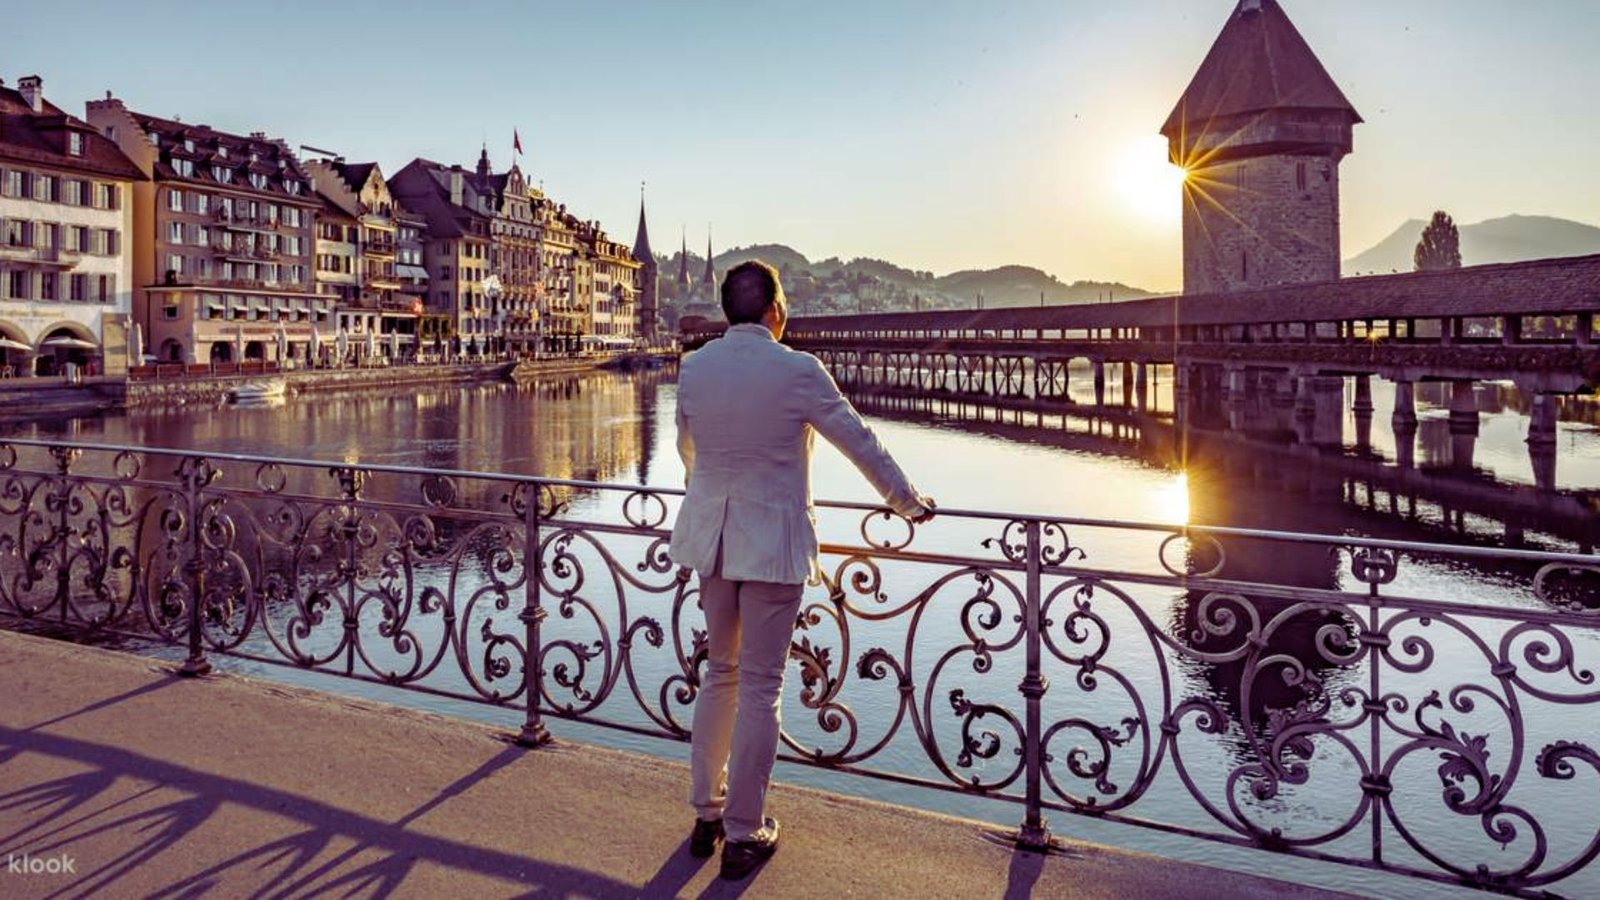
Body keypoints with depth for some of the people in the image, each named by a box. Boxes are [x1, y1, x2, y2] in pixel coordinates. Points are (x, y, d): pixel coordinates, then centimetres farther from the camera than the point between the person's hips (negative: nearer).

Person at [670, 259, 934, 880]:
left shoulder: (693, 368, 2)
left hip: (712, 536, 5)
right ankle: (743, 835, 15)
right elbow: (860, 442, -4)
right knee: (760, 688, 4)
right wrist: (908, 502, 11)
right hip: (774, 542, -5)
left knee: (720, 675, 19)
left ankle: (706, 814, 29)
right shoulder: (797, 370, -13)